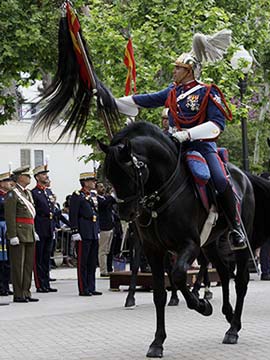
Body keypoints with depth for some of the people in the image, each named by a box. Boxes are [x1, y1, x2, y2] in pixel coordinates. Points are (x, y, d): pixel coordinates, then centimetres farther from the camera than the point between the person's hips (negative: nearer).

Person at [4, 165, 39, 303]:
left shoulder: (28, 193, 16)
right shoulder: (12, 194, -10)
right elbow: (9, 216, -15)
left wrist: (34, 232, 18)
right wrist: (13, 236, -20)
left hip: (30, 234, 8)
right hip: (18, 232, -8)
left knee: (29, 264, 10)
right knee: (18, 265, -3)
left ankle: (26, 293, 16)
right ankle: (18, 295, 1)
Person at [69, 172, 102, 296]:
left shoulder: (92, 196, 19)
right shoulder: (77, 196, -7)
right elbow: (73, 216, -13)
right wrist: (75, 232, -19)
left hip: (93, 234, 9)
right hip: (83, 234, -8)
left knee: (92, 262, 10)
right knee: (83, 262, -4)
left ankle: (91, 288, 15)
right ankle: (83, 289, -1)